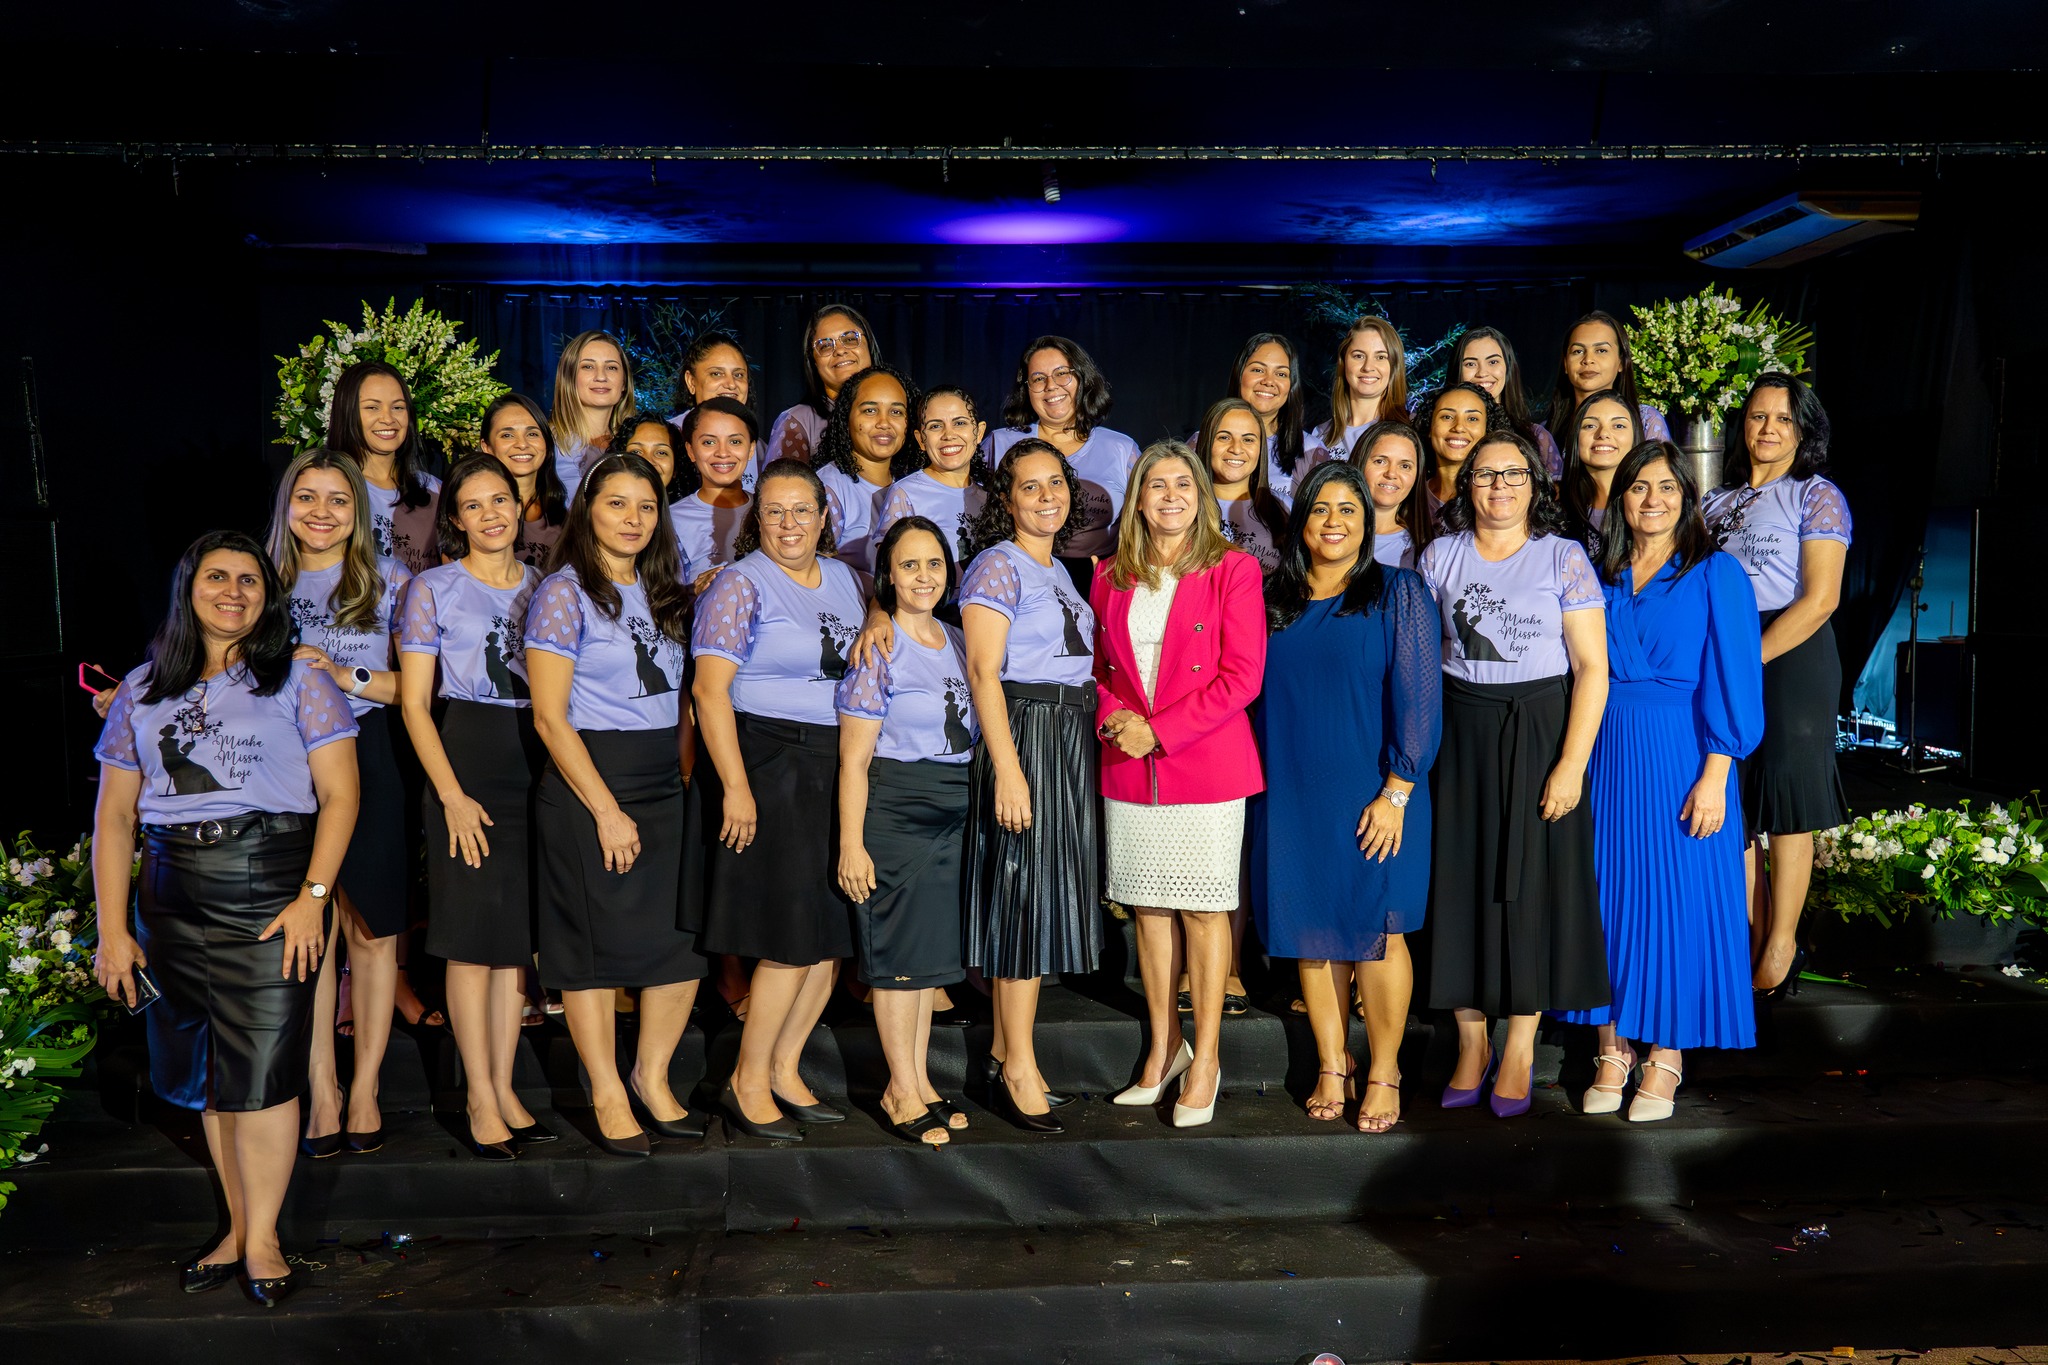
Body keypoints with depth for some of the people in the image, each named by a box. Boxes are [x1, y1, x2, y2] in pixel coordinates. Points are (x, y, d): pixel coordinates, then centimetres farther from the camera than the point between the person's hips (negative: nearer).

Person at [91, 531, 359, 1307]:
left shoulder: (297, 681, 2)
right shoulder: (143, 690, 12)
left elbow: (339, 793, -3)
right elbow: (114, 814, 11)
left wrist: (313, 897, -13)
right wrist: (113, 929, 4)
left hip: (271, 897, -4)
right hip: (173, 900, 4)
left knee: (261, 1073, -4)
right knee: (205, 1075, 10)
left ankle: (262, 1239, 11)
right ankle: (237, 1227, 24)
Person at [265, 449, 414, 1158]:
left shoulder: (388, 580, 4)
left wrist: (346, 677, -12)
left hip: (367, 761, -2)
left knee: (371, 929, 2)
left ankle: (365, 1088, 13)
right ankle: (321, 1088, 13)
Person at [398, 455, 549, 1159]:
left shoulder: (544, 586, 12)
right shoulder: (432, 589, 1)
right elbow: (414, 703, -3)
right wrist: (452, 795, -12)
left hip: (537, 765, 4)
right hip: (465, 761, -4)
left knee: (518, 933, 8)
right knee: (472, 938, -2)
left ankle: (504, 1088, 18)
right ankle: (481, 1100, 7)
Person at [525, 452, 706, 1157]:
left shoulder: (666, 593, 14)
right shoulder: (565, 593, -5)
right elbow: (550, 716, -10)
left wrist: (684, 777, 5)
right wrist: (608, 810, -14)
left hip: (666, 787, 6)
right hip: (587, 787, -6)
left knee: (686, 940, 3)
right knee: (594, 943, 2)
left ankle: (652, 1076, 22)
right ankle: (608, 1093, 18)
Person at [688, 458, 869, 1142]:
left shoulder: (845, 577, 12)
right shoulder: (741, 584, -7)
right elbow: (710, 690, -13)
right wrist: (735, 789, -19)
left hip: (836, 770, 7)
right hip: (766, 766, -7)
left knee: (833, 931, 9)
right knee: (792, 936, -6)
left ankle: (783, 1071, 24)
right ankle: (747, 1082, 11)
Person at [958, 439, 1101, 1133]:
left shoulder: (1058, 572, 18)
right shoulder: (998, 565, -7)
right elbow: (983, 673, -14)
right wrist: (1007, 769, -21)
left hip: (1072, 739, 8)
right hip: (1024, 734, -8)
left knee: (1044, 894, 10)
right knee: (1025, 890, -7)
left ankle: (1005, 1053, 20)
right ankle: (1019, 1068, 2)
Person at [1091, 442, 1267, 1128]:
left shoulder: (1233, 569, -2)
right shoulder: (1110, 575, 11)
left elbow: (1242, 675, -9)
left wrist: (1159, 730, -13)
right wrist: (1115, 721, -5)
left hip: (1206, 765, -4)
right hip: (1128, 769, 4)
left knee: (1204, 909, 1)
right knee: (1149, 908, 10)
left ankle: (1205, 1058, 13)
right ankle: (1162, 1048, 23)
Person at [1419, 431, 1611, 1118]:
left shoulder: (1564, 557, -2)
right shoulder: (1440, 555, 6)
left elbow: (1591, 666, -7)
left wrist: (1572, 764, -15)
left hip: (1540, 732, -2)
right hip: (1459, 732, 2)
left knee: (1531, 882, 3)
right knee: (1460, 880, 5)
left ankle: (1520, 1050, 16)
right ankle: (1471, 1043, 19)